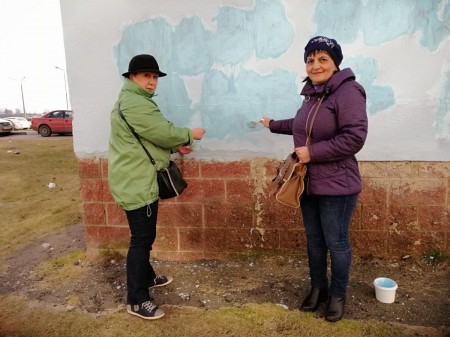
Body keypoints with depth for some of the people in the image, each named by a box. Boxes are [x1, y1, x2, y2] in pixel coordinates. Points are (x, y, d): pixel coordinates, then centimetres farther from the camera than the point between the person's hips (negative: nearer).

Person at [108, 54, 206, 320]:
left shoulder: (134, 100, 19)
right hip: (136, 183, -11)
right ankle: (137, 300, 7)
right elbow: (164, 132, -20)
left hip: (141, 180, 11)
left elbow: (151, 138, 22)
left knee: (145, 235, 21)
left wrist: (175, 147, 11)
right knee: (141, 239, -4)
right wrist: (190, 135, -3)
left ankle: (147, 277, 38)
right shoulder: (134, 103, -17)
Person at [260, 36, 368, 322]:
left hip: (336, 186, -8)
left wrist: (313, 152, -23)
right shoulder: (312, 93, 11)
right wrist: (274, 125, 37)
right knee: (314, 240, 18)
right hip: (308, 183, 8)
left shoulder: (348, 91, -16)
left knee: (336, 243, 7)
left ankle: (338, 295, 29)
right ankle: (318, 288, 37)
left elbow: (354, 137, -25)